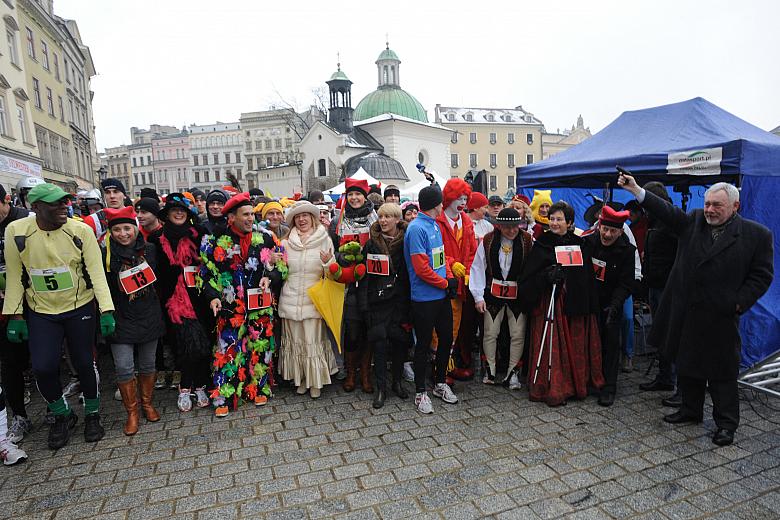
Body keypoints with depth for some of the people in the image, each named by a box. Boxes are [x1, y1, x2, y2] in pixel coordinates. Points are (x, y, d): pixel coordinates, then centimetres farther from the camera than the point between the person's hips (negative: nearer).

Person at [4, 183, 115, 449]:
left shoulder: (81, 230, -13)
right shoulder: (16, 231, -8)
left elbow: (96, 272, -13)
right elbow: (14, 276, 0)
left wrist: (106, 310, -18)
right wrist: (15, 315, -1)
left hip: (80, 308, -1)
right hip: (40, 312, 1)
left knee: (85, 363, 6)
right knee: (43, 367, -4)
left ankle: (92, 415, 28)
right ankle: (63, 415, 24)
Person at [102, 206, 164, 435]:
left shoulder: (149, 249, 0)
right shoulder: (106, 255, -7)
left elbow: (160, 277, 11)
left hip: (149, 317, 2)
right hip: (121, 319, -2)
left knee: (147, 365, 13)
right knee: (124, 367, -4)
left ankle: (147, 403, 32)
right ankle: (132, 412, 16)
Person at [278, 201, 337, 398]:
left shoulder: (324, 240, 2)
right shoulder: (286, 242, 7)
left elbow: (332, 272, 3)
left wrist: (327, 262, -17)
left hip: (313, 299, -2)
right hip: (290, 299, 2)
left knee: (313, 341, -1)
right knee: (294, 340, 8)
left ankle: (316, 381, 15)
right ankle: (300, 378, 24)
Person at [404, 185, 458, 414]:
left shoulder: (435, 225, 11)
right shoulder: (416, 228, -16)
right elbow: (422, 269, -21)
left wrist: (450, 278, 1)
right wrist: (445, 283, -10)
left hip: (442, 295, 8)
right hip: (424, 298, -8)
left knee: (446, 338, 16)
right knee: (423, 344, 4)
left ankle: (440, 382, 34)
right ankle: (420, 392, 19)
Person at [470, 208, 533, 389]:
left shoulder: (528, 241, -6)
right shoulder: (488, 240, -5)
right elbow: (478, 268, -3)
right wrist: (478, 296, -6)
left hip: (518, 294, 0)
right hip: (493, 293, 0)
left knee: (518, 335, 5)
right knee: (490, 333, 7)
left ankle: (513, 373, 20)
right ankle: (490, 370, 24)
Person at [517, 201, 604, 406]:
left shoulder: (579, 245, 11)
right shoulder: (541, 245, 0)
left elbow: (588, 277, 11)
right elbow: (529, 277, -5)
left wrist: (591, 306, 6)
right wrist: (546, 276, -23)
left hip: (575, 303, 4)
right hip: (549, 303, -3)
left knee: (576, 346, 8)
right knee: (552, 346, -2)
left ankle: (577, 385, 24)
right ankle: (553, 389, 7)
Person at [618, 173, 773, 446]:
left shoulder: (757, 235, -3)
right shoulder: (693, 221, 5)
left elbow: (761, 275, -1)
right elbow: (667, 211, -6)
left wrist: (739, 303, -10)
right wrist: (635, 189, -17)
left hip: (720, 317, -4)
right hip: (686, 313, 4)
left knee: (722, 372, 6)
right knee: (686, 365, 16)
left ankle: (726, 423, 23)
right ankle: (691, 409, 34)